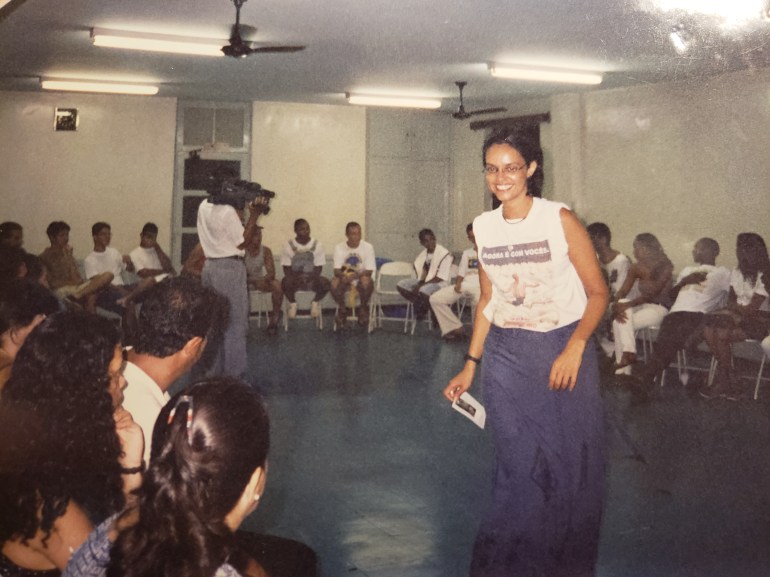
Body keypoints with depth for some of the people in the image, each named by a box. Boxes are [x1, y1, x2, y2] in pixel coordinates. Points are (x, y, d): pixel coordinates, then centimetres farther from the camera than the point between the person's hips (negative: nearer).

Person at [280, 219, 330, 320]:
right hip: (294, 279, -1)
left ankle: (315, 302, 2)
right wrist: (296, 278, -24)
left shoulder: (317, 245, -3)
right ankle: (292, 303, -3)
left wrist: (309, 277, -25)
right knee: (286, 282, -36)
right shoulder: (289, 246, -5)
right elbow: (286, 269, -4)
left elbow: (318, 268, -4)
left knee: (326, 283, -31)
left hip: (312, 279, 1)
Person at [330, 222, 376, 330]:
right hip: (346, 282, 1)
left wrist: (356, 275, -32)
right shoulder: (339, 248, -5)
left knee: (366, 281, -36)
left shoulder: (368, 247, -9)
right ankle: (342, 309, -3)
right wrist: (344, 275, -33)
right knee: (334, 282, -32)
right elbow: (336, 271, -9)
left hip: (360, 281, -1)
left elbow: (369, 271, -12)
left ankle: (363, 309, -6)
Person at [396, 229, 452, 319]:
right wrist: (420, 283, -11)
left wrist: (421, 285, -22)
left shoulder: (445, 254, -16)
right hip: (425, 281, 7)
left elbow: (440, 277, -19)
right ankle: (422, 306, -1)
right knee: (401, 285, -12)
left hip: (438, 283, -7)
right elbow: (423, 273, 12)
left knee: (423, 290, -39)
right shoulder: (422, 254, 5)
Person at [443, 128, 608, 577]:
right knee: (519, 470, 2)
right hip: (507, 355, 3)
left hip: (564, 351, -3)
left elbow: (598, 292, -5)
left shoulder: (560, 220, -8)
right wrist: (471, 364, 13)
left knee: (570, 467, 2)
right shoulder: (483, 227, 6)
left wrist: (575, 347, -20)